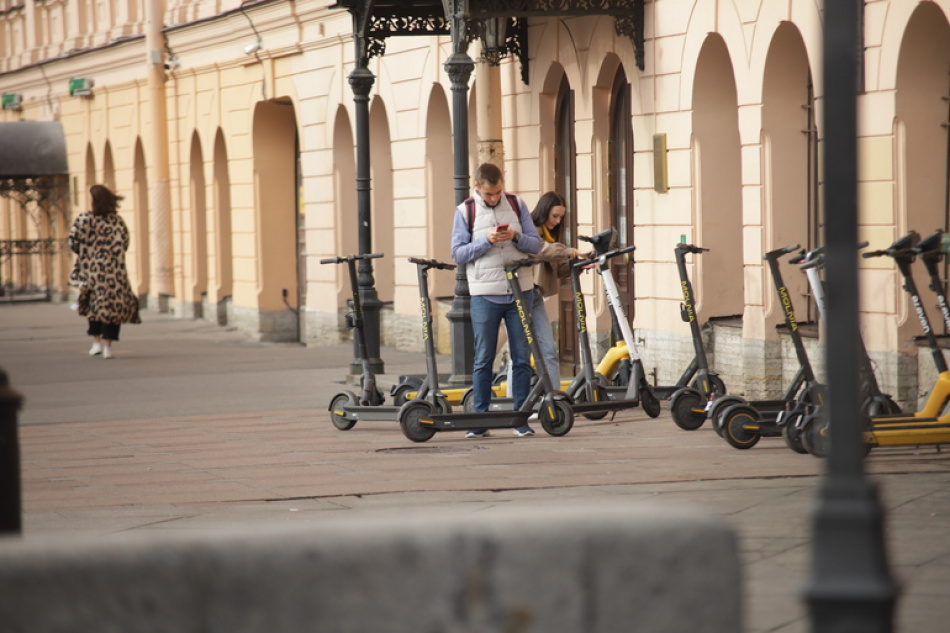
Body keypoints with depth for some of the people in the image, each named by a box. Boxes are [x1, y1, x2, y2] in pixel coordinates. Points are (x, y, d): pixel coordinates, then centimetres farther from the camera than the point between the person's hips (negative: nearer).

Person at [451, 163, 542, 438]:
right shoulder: (465, 211, 2)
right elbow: (458, 253, -2)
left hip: (520, 291, 2)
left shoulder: (517, 205, 7)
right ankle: (480, 418, 7)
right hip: (485, 294, -2)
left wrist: (516, 237, -14)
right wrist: (486, 241, -16)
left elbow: (536, 244, 6)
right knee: (483, 359, 1)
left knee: (522, 358, 3)